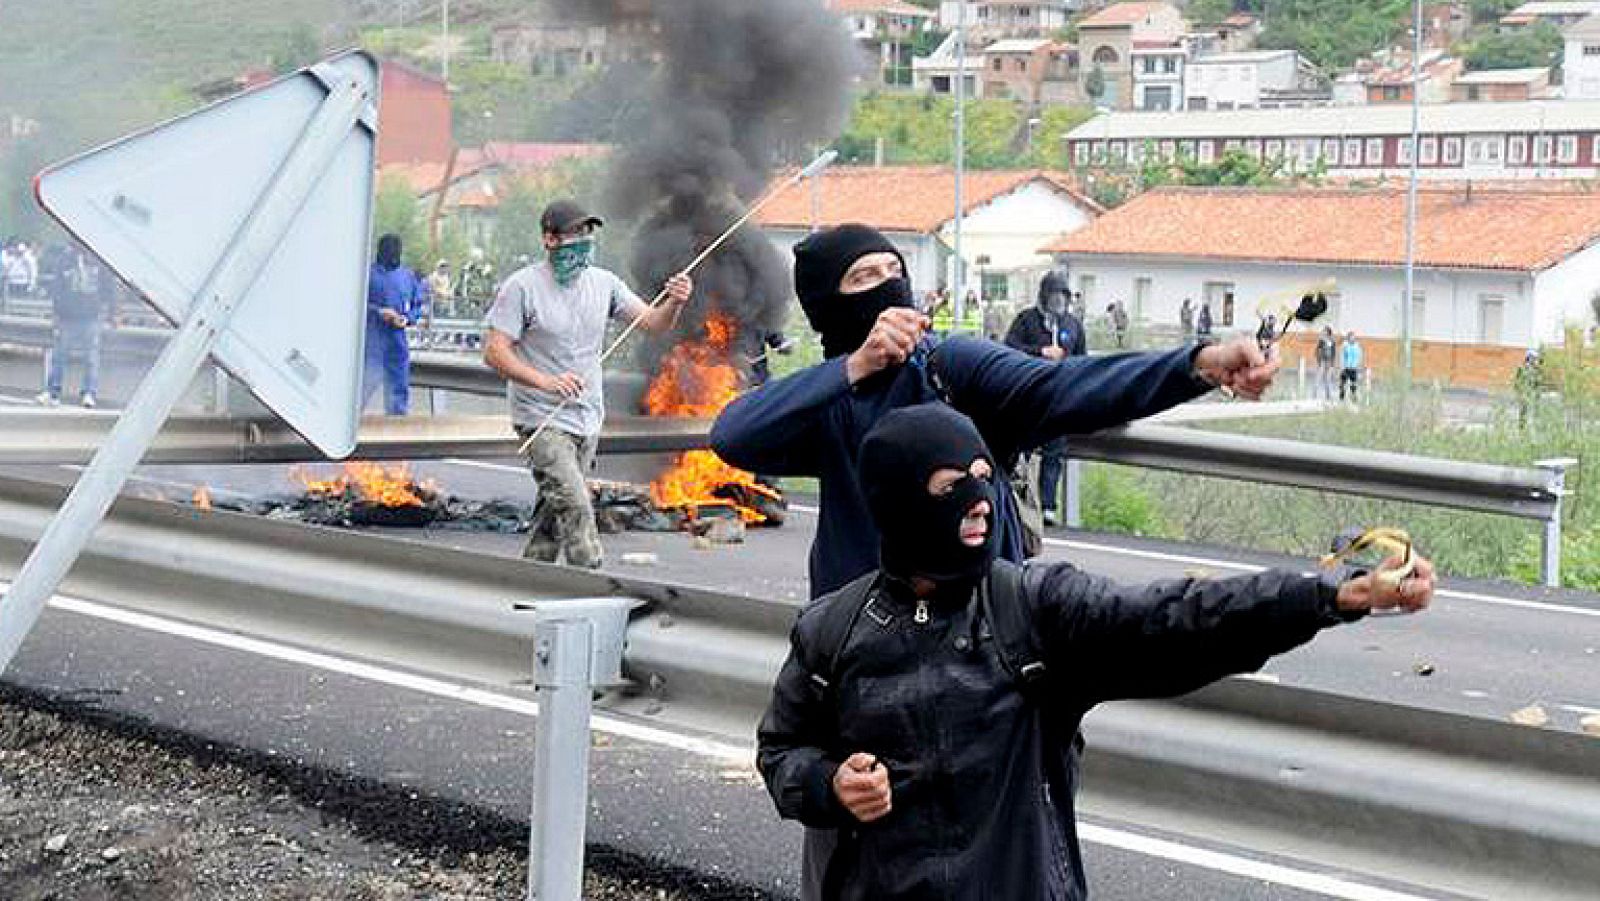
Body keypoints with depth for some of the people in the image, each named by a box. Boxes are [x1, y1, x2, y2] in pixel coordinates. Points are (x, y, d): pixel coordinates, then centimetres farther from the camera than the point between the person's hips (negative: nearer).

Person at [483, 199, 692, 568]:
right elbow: (494, 351, -15)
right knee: (574, 506, -18)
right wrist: (546, 382, -28)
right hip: (543, 420, -6)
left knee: (554, 509, 15)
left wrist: (674, 303, -21)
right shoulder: (522, 286, -12)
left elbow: (652, 322, 2)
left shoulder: (602, 282, 5)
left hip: (588, 419, 6)